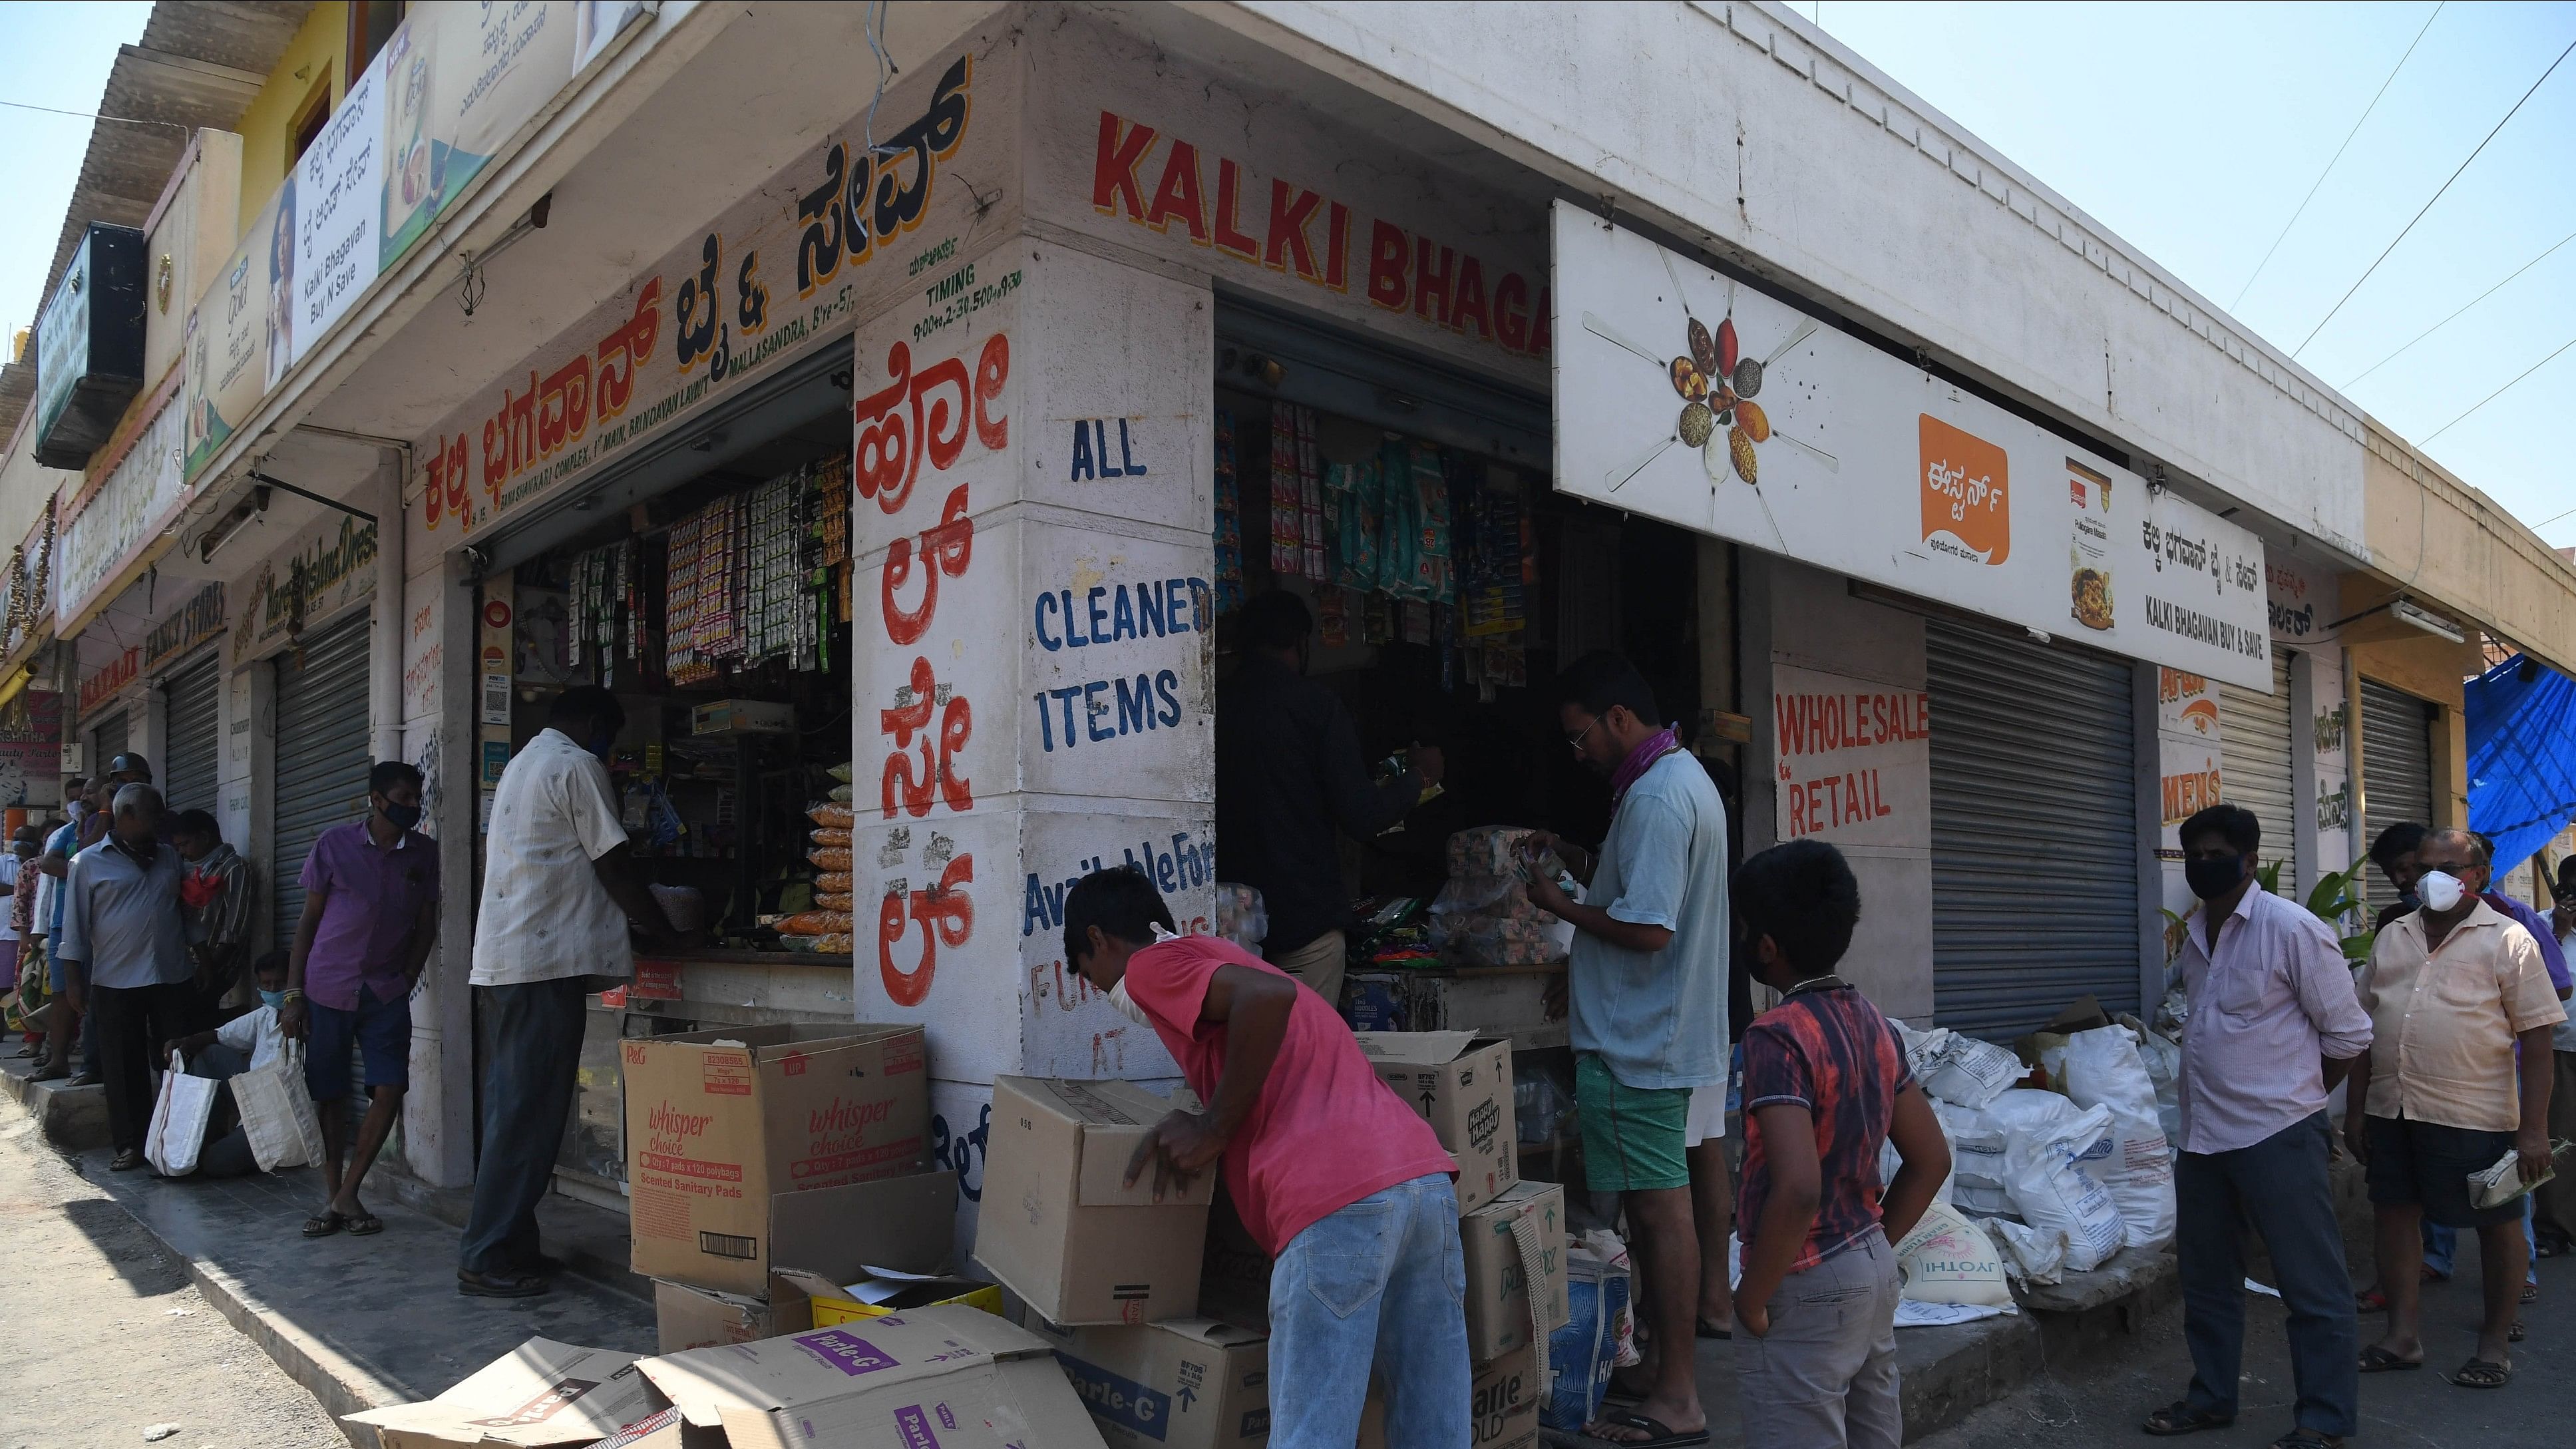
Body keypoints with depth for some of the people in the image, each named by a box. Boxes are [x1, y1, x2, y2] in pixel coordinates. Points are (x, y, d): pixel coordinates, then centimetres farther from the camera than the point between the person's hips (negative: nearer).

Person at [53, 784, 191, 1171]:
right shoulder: (88, 862, 1)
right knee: (124, 1068, 2)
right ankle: (131, 1144, 11)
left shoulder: (169, 857, 13)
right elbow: (75, 926, 0)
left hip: (171, 979, 3)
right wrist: (73, 979, -3)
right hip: (116, 983, -3)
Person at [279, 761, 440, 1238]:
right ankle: (331, 1199, 17)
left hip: (386, 993, 2)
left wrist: (405, 982, 0)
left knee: (390, 1090, -8)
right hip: (327, 989, -1)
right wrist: (293, 995, -2)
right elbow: (309, 919, 2)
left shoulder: (425, 853, 3)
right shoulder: (333, 845, -3)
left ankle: (348, 1193, 7)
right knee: (330, 1096, 4)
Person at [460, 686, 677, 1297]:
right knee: (530, 1113, -7)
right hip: (544, 959, -10)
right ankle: (486, 1257, -4)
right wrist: (664, 929, 3)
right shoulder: (576, 766, -6)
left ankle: (510, 1242, 17)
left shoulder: (520, 765, 23)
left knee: (513, 1105, 12)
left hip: (499, 960, 10)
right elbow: (614, 866, -8)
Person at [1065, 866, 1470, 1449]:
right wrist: (1193, 1128, 15)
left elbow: (1268, 996, -14)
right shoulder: (1216, 958, 32)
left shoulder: (1151, 965, 6)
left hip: (1338, 1201, -8)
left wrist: (1211, 1132, -4)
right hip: (1427, 1177, 9)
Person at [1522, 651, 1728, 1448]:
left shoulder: (1656, 797, -20)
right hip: (1656, 1030, 11)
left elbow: (1648, 927, -25)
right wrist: (1577, 860, 9)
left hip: (1639, 1040, -11)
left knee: (1660, 1208, -3)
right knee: (1658, 1203, 17)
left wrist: (1562, 906, -12)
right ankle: (1659, 1358, 28)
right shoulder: (1682, 777, 14)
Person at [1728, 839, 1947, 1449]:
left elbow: (1797, 1189, -30)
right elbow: (1931, 1159, 11)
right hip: (1874, 1268, 9)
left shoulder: (1776, 1037, -21)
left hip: (1806, 1289, -8)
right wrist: (1873, 1246, 15)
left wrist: (1752, 1298, -18)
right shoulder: (1874, 1022, 4)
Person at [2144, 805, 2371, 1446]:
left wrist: (2294, 1097, 3)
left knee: (2311, 1283, 3)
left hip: (2278, 1138, -7)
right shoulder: (2195, 935, 10)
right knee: (2206, 1275, 17)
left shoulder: (2292, 929, -12)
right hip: (2202, 1137, 8)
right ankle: (2211, 1396, 31)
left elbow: (2349, 1034, -7)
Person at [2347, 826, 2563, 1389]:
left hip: (2475, 1116, -5)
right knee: (2395, 1215, 10)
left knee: (2498, 1226, 7)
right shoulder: (2392, 937, 10)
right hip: (2392, 1110, 5)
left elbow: (2536, 1038, -7)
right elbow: (2366, 1027, 14)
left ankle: (2494, 1346, 22)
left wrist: (2533, 1129, -12)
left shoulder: (2506, 939, -4)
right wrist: (2355, 1108, 11)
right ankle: (2403, 1337, 21)